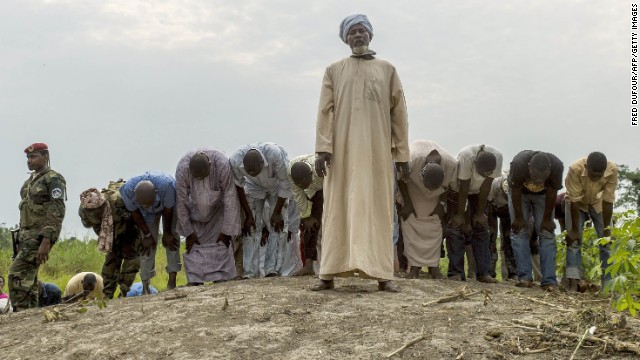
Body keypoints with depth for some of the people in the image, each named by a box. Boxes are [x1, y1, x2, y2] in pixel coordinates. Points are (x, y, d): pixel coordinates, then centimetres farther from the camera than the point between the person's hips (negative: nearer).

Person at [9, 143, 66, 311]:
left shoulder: (54, 179, -8)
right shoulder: (30, 181, 18)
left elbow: (57, 212, -17)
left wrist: (46, 242, -24)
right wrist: (21, 237, 17)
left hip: (40, 235, -9)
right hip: (27, 235, 9)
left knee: (17, 273, -17)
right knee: (28, 277, 7)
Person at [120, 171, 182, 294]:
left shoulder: (166, 185, -44)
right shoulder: (128, 190, -37)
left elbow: (168, 211, -26)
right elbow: (135, 213, -18)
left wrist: (167, 233, -12)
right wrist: (147, 234, -9)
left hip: (168, 204, -1)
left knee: (171, 239, -12)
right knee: (148, 244, -7)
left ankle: (172, 282, -10)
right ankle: (145, 286, -3)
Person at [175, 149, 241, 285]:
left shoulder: (222, 165, -36)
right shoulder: (182, 169, -32)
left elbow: (230, 199, -27)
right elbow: (181, 202, -20)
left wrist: (226, 231, -22)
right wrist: (188, 232, -14)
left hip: (218, 206, -1)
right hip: (195, 208, 1)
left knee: (221, 244, -9)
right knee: (193, 246, -5)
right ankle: (195, 285, -1)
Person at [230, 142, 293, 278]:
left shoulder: (276, 155, -41)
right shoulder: (235, 161, -34)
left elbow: (285, 183, -25)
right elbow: (239, 188, -14)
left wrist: (277, 212, -18)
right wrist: (248, 215, -11)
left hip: (277, 186, -1)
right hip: (254, 187, 2)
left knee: (277, 226, -13)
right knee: (252, 227, -9)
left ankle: (272, 269, -8)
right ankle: (249, 272, -8)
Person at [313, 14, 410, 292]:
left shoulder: (387, 70, 13)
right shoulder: (334, 71, 12)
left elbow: (398, 114, 9)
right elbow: (325, 111, 3)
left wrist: (402, 155, 3)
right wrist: (323, 149, -10)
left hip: (377, 152, 0)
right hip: (342, 151, 0)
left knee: (377, 209, -1)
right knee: (339, 209, -1)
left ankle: (382, 274, -1)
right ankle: (329, 274, -1)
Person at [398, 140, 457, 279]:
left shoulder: (452, 166, -35)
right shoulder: (412, 160, -41)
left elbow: (453, 186, -12)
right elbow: (401, 180, -19)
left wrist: (441, 204, -12)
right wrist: (407, 203, -15)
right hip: (412, 186, -1)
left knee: (435, 223, -7)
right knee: (410, 221, -10)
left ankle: (433, 265, -1)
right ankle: (415, 265, -7)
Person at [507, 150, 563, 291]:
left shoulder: (557, 166, -35)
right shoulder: (519, 163, -39)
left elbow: (552, 193, -21)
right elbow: (516, 191, -25)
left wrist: (547, 219, -13)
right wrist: (518, 217, -17)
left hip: (542, 195, 1)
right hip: (520, 192, 0)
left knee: (547, 233, -10)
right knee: (519, 231, -12)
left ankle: (549, 281, -11)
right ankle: (525, 277, -11)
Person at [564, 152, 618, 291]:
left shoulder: (612, 170, -33)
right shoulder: (575, 169, -38)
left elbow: (608, 201, -26)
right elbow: (575, 201, -31)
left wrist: (606, 229, -20)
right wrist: (574, 229, -24)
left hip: (598, 203, 2)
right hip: (577, 202, -2)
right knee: (574, 240, -13)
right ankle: (573, 284, -16)